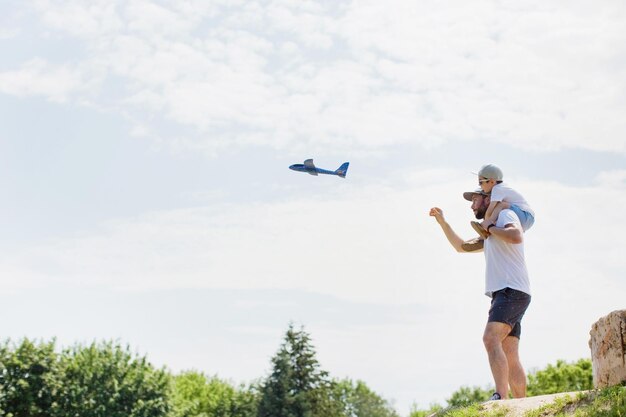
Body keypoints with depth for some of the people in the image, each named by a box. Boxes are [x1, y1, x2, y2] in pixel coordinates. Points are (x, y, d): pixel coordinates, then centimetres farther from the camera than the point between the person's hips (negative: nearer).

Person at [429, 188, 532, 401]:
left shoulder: (505, 214, 2)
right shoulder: (492, 235, 30)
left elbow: (516, 236, -20)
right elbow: (461, 246, 40)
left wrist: (489, 227, -5)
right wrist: (442, 221, 33)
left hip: (512, 292, -10)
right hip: (503, 295, 10)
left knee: (490, 338, -26)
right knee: (509, 357, 3)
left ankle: (500, 397, -38)